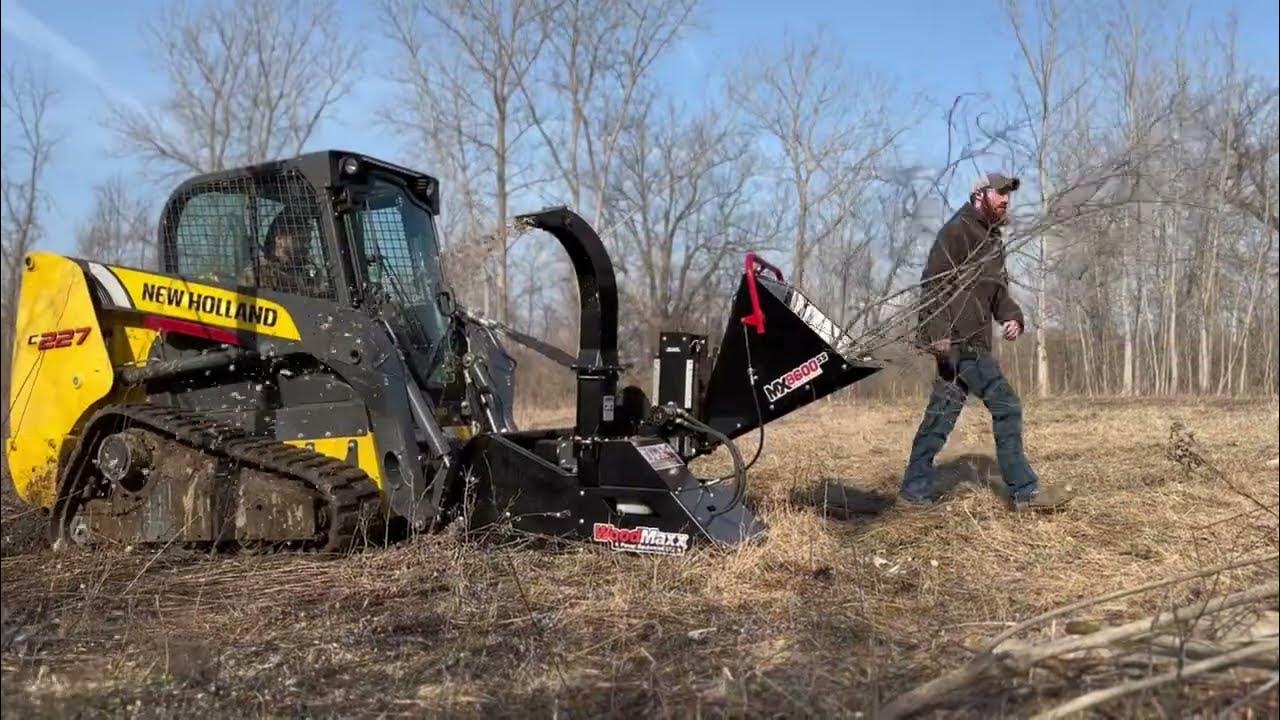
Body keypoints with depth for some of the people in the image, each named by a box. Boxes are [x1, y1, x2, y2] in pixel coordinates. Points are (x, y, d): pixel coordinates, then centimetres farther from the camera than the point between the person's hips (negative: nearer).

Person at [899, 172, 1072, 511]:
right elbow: (933, 282, -17)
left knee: (941, 415, 10)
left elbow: (998, 290, 23)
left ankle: (916, 489, 15)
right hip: (959, 341, -9)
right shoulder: (957, 231, -8)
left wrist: (1012, 317, 3)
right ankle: (1024, 491, 1)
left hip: (973, 342, 9)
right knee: (1006, 407, -7)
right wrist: (939, 331, -25)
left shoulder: (992, 240, 21)